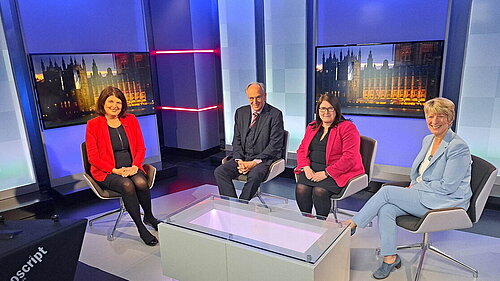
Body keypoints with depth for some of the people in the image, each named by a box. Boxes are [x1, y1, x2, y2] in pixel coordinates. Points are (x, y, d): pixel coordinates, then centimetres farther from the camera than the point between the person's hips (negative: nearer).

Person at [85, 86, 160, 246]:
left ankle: (149, 217, -2)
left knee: (141, 182, -30)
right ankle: (141, 228, -17)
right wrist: (115, 170, -15)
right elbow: (93, 157, -4)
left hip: (131, 168, 3)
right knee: (127, 185, -33)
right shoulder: (93, 125, -2)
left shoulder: (131, 120, 8)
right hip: (107, 173, -2)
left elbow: (141, 147, 9)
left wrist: (134, 166, -9)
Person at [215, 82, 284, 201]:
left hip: (264, 159, -5)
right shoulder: (240, 112, 10)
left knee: (254, 176, -35)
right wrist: (239, 160, -6)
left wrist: (255, 162, -17)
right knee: (219, 172, -16)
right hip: (243, 157, 5)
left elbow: (275, 144, -10)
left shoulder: (275, 114, -6)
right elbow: (237, 140, 11)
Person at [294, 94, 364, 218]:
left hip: (337, 172, -5)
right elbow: (301, 149, 16)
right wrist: (306, 168, -5)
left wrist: (326, 173, -17)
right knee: (301, 189, -23)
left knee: (319, 191, -30)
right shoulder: (312, 127, 18)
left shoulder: (348, 128, -3)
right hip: (312, 169, 5)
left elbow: (349, 157, -12)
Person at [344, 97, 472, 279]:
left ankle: (352, 224, -6)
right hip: (424, 197, 7)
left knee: (386, 191, -20)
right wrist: (413, 186, 2)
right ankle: (390, 258, -6)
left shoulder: (458, 147, -15)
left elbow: (447, 186, -18)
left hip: (445, 202, -7)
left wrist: (417, 186, -10)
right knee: (385, 210, -18)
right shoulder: (428, 140, 11)